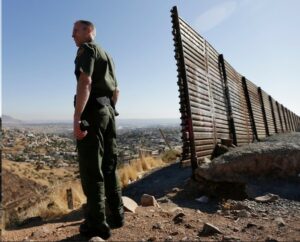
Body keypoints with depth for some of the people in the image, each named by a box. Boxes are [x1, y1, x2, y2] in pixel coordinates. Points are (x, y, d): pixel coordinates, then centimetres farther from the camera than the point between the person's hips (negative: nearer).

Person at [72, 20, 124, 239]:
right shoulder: (107, 55, 26)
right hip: (108, 110, 9)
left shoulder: (87, 49, 0)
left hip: (92, 111, -8)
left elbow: (85, 82, -17)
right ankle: (116, 214, 19)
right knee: (109, 166, 11)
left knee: (91, 169, -5)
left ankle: (97, 223, 2)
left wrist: (76, 118, -23)